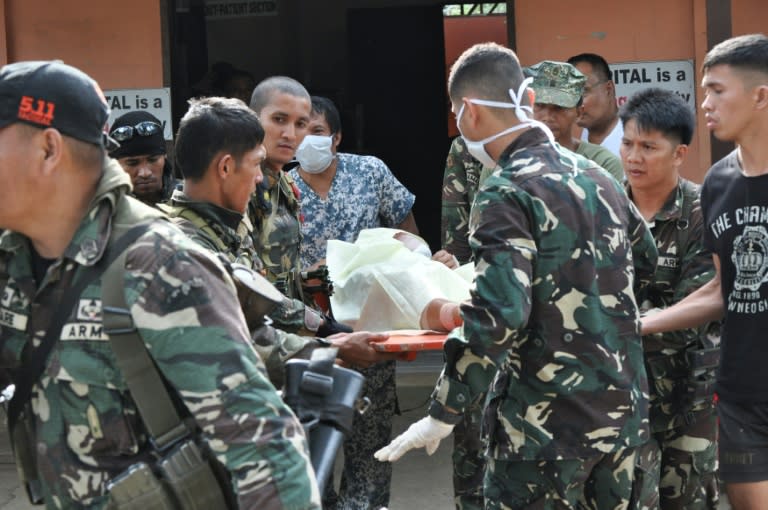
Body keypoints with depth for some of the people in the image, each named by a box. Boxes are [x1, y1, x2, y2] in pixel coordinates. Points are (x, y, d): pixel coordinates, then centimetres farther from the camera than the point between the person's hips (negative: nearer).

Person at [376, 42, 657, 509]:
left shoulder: (508, 193, -15)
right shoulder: (596, 175, 8)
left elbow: (498, 314, -24)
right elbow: (646, 260, 24)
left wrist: (442, 415, -18)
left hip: (548, 420, -7)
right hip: (622, 406, 7)